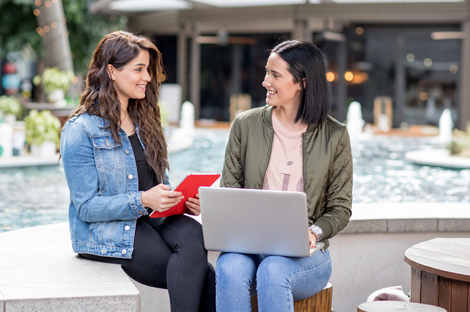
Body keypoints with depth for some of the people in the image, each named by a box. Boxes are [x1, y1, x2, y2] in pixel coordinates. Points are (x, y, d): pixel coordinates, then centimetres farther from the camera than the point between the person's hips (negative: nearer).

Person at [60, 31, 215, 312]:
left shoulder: (145, 121, 17)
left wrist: (180, 200, -3)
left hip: (152, 219, 6)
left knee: (193, 233, -32)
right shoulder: (80, 130, -6)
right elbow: (87, 207, -11)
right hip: (105, 231, -6)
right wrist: (142, 200, -24)